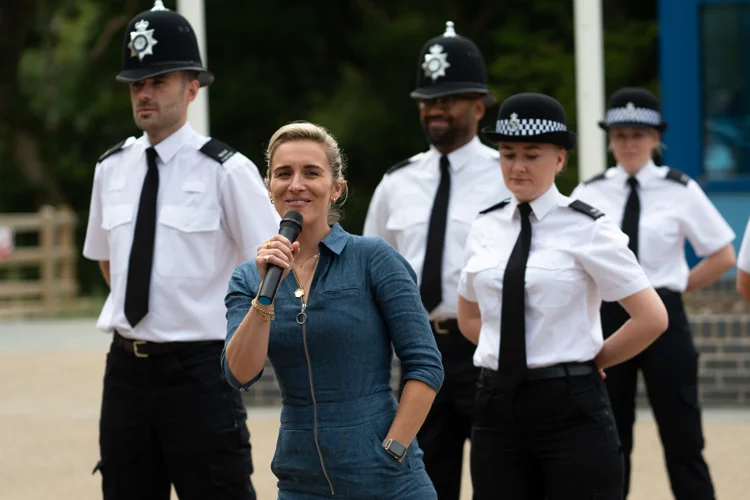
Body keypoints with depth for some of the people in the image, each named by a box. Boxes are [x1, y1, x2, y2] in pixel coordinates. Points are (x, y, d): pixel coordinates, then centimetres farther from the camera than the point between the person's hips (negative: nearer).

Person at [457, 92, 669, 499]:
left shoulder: (587, 229, -6)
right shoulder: (486, 228, 9)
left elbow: (652, 318, -8)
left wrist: (591, 361, -1)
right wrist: (510, 349, 9)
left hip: (571, 408, -5)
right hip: (497, 405, 5)